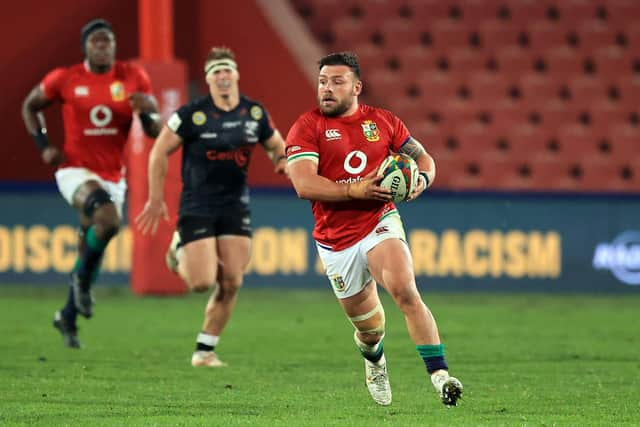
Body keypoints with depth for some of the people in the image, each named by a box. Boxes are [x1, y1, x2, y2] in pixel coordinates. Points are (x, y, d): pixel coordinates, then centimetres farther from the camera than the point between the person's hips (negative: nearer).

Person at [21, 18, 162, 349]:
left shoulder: (133, 78, -1)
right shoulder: (65, 79, -6)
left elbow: (155, 131, 2)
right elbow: (30, 106, 12)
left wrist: (147, 112, -20)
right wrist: (43, 146, 0)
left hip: (113, 177, 4)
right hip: (76, 170, -4)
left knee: (90, 252, 10)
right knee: (108, 218, -33)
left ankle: (68, 317, 31)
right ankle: (82, 281, -8)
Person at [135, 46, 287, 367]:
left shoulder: (255, 113, 0)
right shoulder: (192, 114, -13)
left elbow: (276, 145, 17)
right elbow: (160, 152, -4)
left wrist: (282, 159, -7)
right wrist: (156, 200, -3)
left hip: (235, 206, 4)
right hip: (197, 206, -4)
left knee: (231, 283, -3)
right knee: (202, 283, -13)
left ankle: (205, 350, 12)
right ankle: (179, 253, 23)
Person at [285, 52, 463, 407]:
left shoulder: (383, 121, 5)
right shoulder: (307, 128, -4)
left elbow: (423, 158, 15)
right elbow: (303, 184, -17)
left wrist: (422, 179, -9)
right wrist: (356, 190, -25)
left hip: (380, 224, 0)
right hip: (335, 241, 0)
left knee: (405, 291, -28)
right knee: (369, 328, 12)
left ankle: (440, 376, -29)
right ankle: (373, 356, 50)